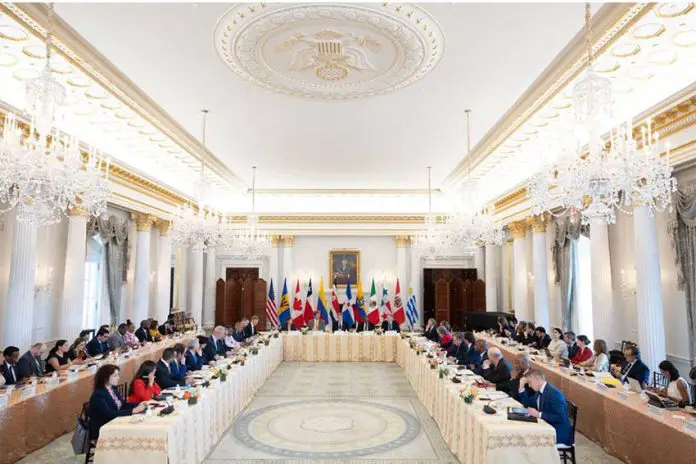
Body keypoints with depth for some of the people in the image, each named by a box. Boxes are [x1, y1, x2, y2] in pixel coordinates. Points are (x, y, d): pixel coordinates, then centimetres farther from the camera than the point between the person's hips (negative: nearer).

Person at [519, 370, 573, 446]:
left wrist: (538, 414, -29)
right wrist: (521, 387, 2)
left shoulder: (553, 393, -23)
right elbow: (528, 404, 13)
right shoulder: (539, 391, 3)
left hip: (559, 433, -8)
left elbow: (560, 418, -27)